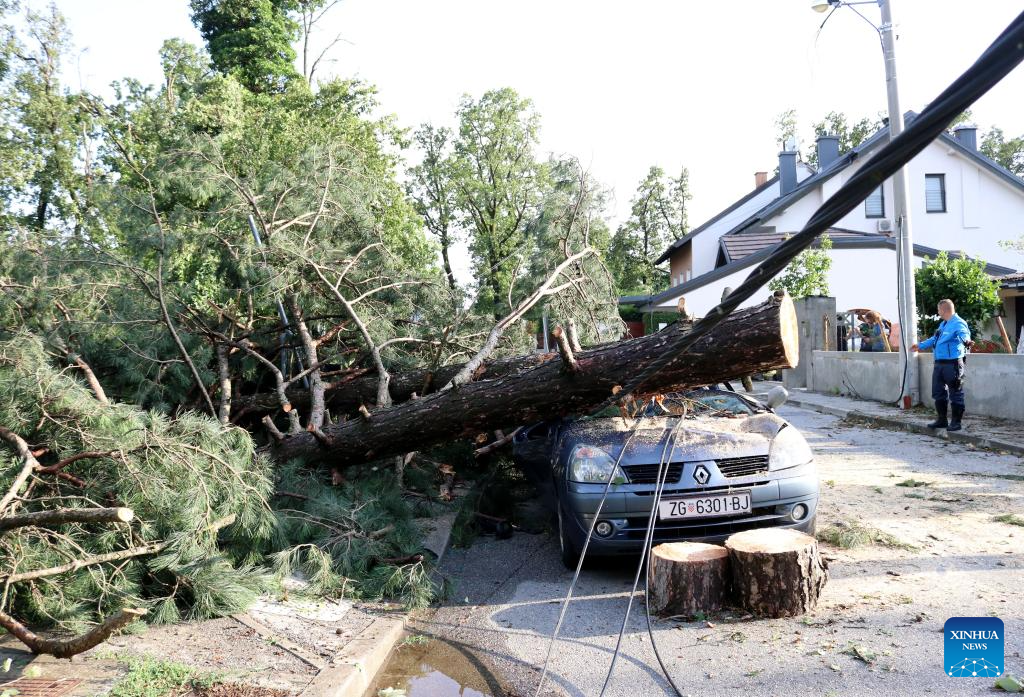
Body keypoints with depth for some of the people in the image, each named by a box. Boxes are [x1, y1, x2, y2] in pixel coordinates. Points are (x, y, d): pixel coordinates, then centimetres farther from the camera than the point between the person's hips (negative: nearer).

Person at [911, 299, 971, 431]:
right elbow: (934, 339, 34)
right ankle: (941, 420, 25)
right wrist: (920, 345, 45)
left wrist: (966, 340, -55)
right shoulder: (943, 324, 19)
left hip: (953, 364, -10)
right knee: (938, 393, 14)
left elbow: (964, 334, -33)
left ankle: (956, 422, 6)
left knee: (955, 394, -1)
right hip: (939, 363, 10)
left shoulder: (958, 323, -12)